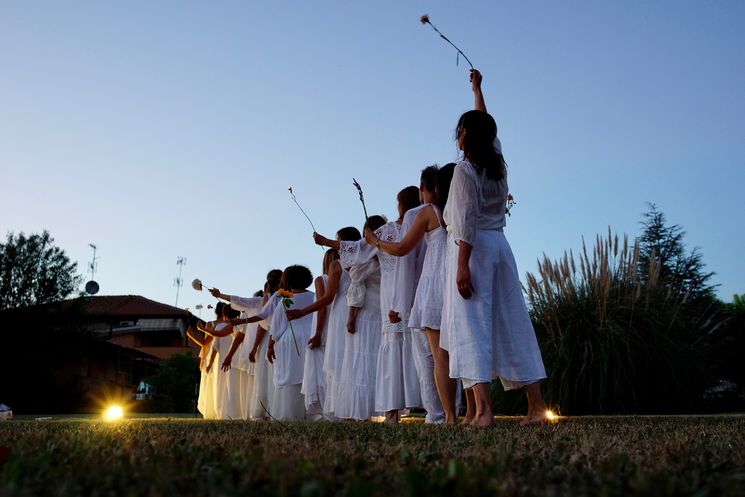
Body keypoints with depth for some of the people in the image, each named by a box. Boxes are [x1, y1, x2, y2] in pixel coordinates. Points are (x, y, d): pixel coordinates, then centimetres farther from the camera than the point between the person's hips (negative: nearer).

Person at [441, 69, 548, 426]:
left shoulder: (464, 170, -8)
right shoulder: (497, 161, 12)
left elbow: (467, 224, -16)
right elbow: (486, 126, 31)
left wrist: (462, 267, -19)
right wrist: (477, 89, 44)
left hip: (473, 250, -7)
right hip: (499, 246, 7)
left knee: (470, 324, -10)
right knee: (511, 325, 8)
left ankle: (483, 409, -18)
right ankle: (536, 405, 9)